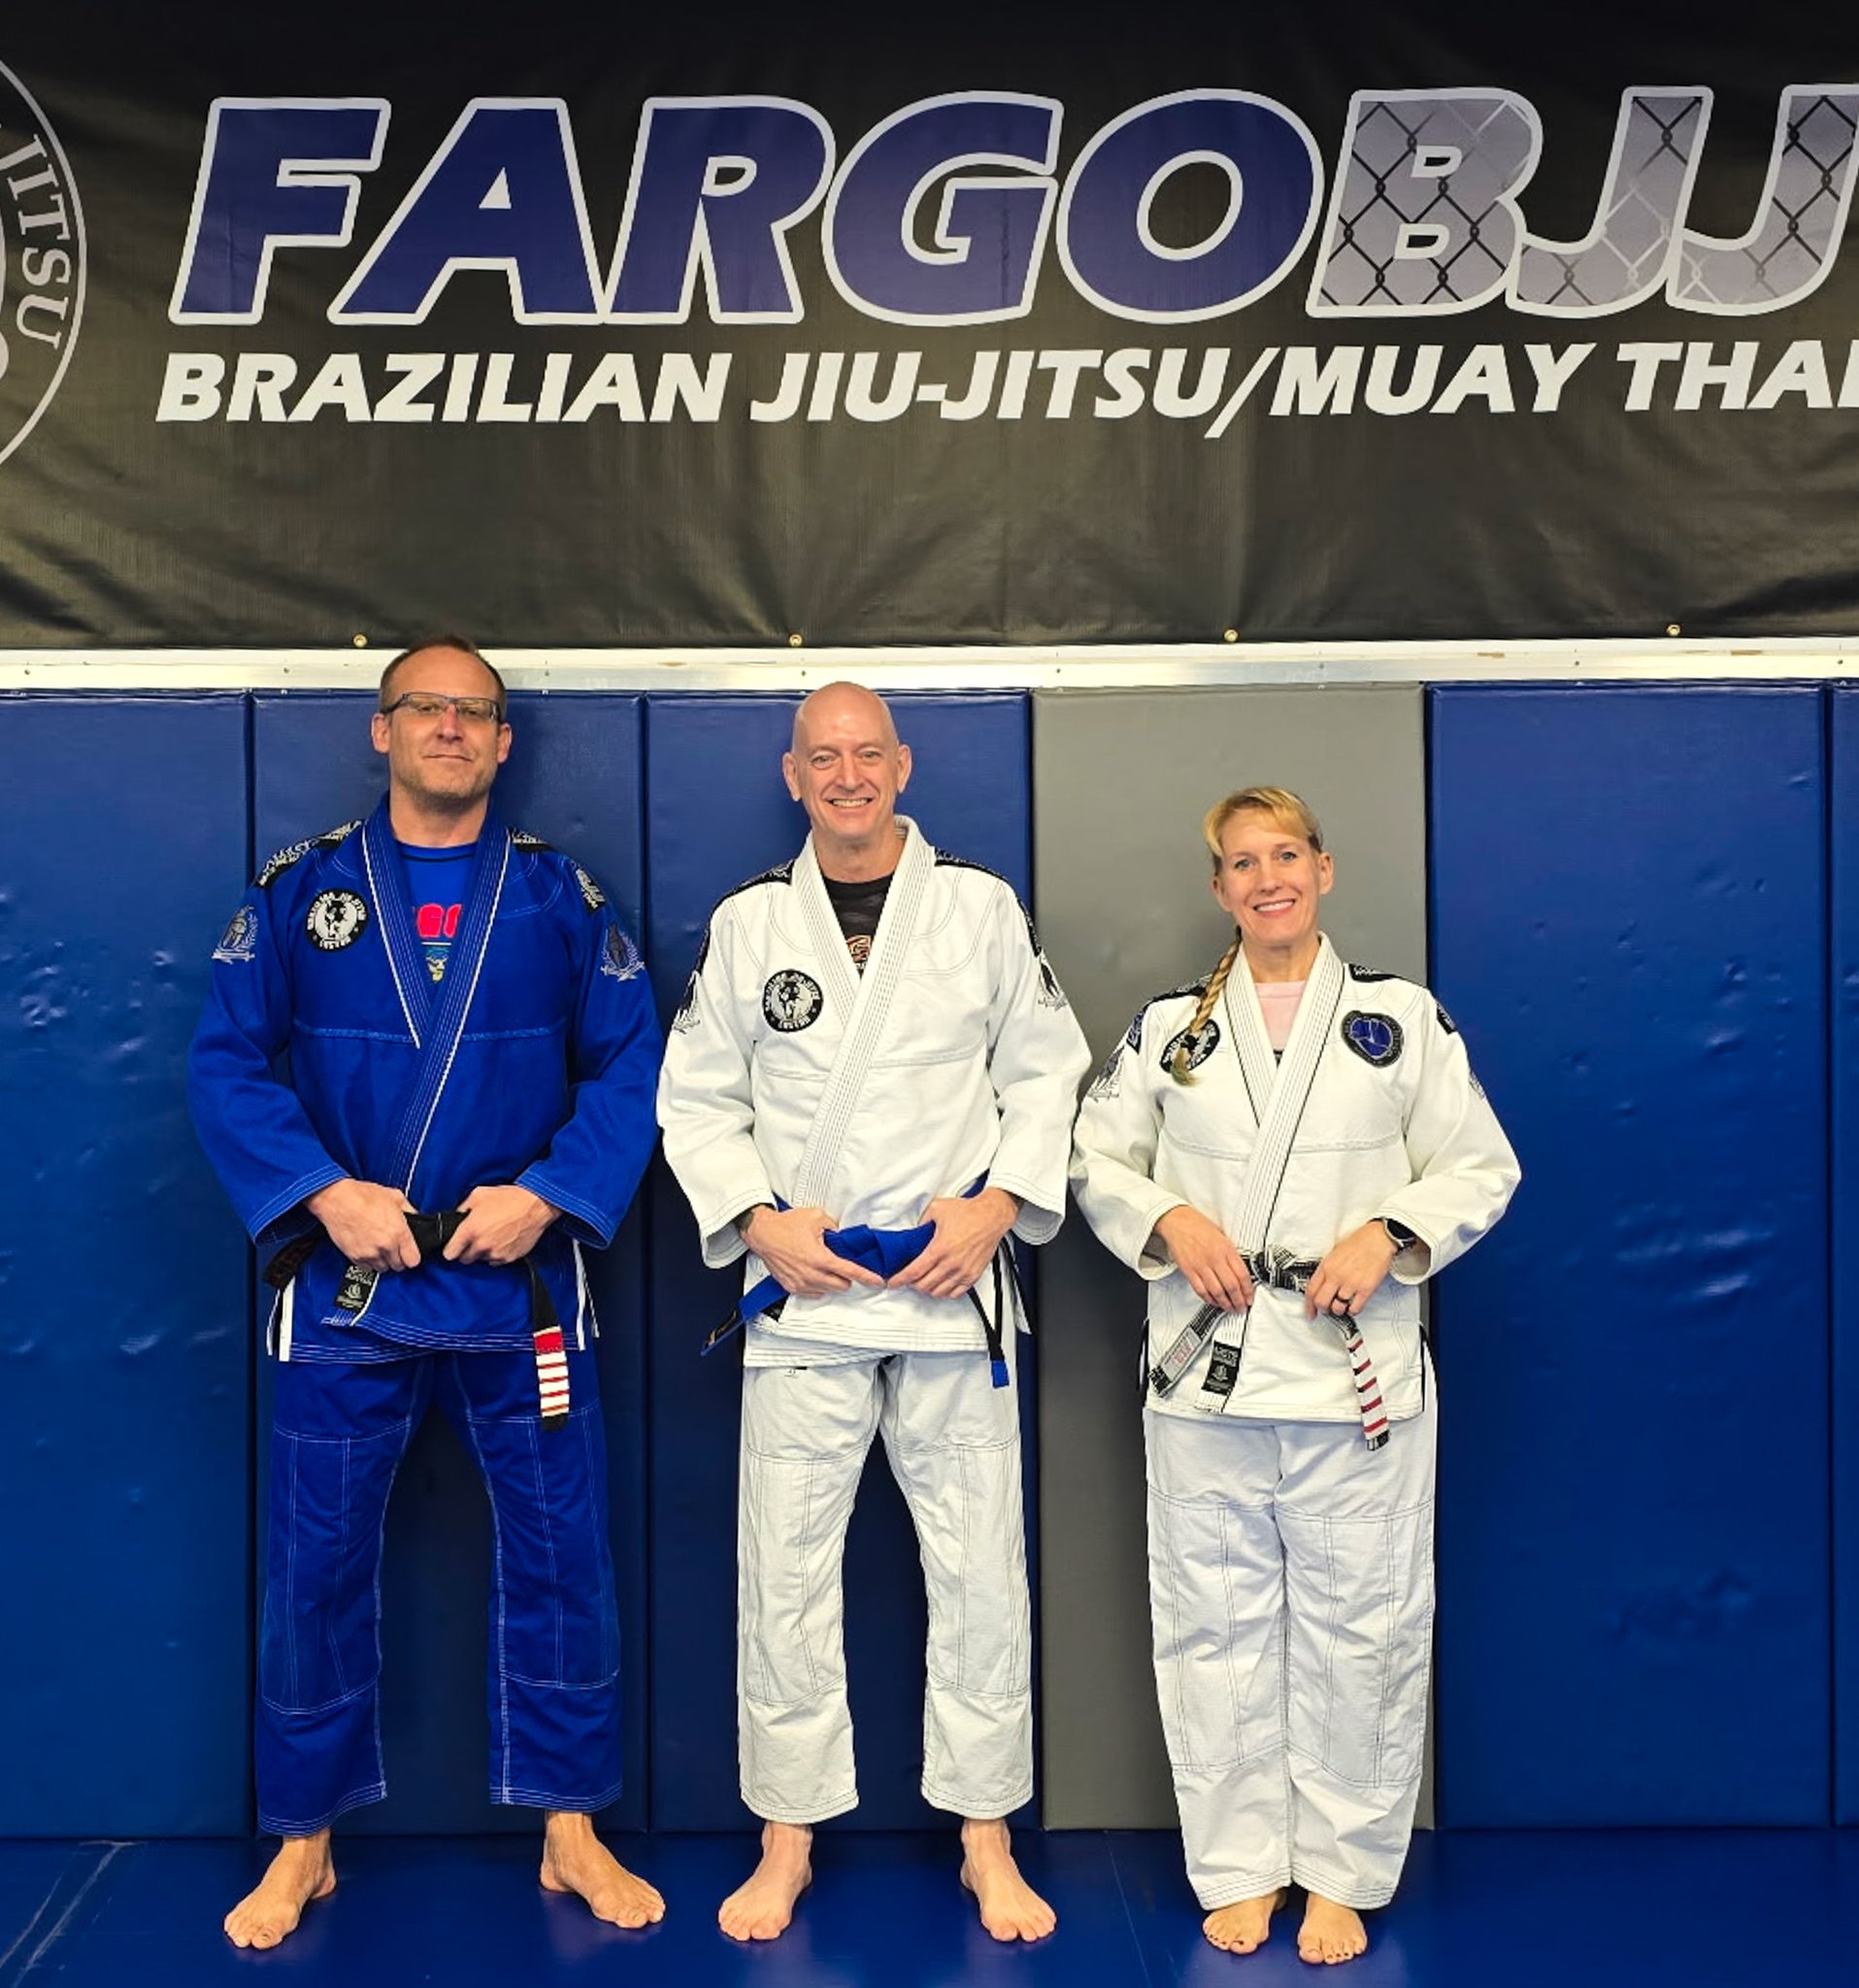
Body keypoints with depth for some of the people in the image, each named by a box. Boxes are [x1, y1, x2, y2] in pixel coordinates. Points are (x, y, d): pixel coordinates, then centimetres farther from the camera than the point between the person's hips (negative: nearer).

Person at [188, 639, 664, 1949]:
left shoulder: (559, 893, 2)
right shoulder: (301, 890, 2)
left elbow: (631, 1065, -1)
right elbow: (227, 1060, -2)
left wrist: (547, 1193, -14)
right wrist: (324, 1191, -14)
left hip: (520, 1281, 0)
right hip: (342, 1278, 0)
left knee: (558, 1556, 7)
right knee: (317, 1566, 10)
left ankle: (571, 1830, 27)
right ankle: (304, 1847, 31)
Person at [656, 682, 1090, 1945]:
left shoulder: (982, 908, 2)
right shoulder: (747, 924, 4)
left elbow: (1047, 1072, 4)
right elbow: (697, 1098, 6)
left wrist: (999, 1203, -8)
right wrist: (759, 1221, -7)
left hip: (952, 1281, 0)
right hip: (802, 1285, 1)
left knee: (981, 1567, 6)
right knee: (786, 1570, 6)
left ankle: (988, 1841, 23)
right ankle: (788, 1841, 24)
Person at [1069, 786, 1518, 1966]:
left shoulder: (1402, 1016, 3)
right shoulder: (1168, 1026, 7)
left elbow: (1483, 1169, 3)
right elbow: (1098, 1159, 9)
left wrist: (1390, 1234, -13)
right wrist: (1168, 1220, -9)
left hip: (1356, 1369, -1)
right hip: (1206, 1369, 2)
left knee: (1358, 1627, 6)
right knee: (1216, 1623, 8)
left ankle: (1343, 1873, 24)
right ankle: (1241, 1868, 25)